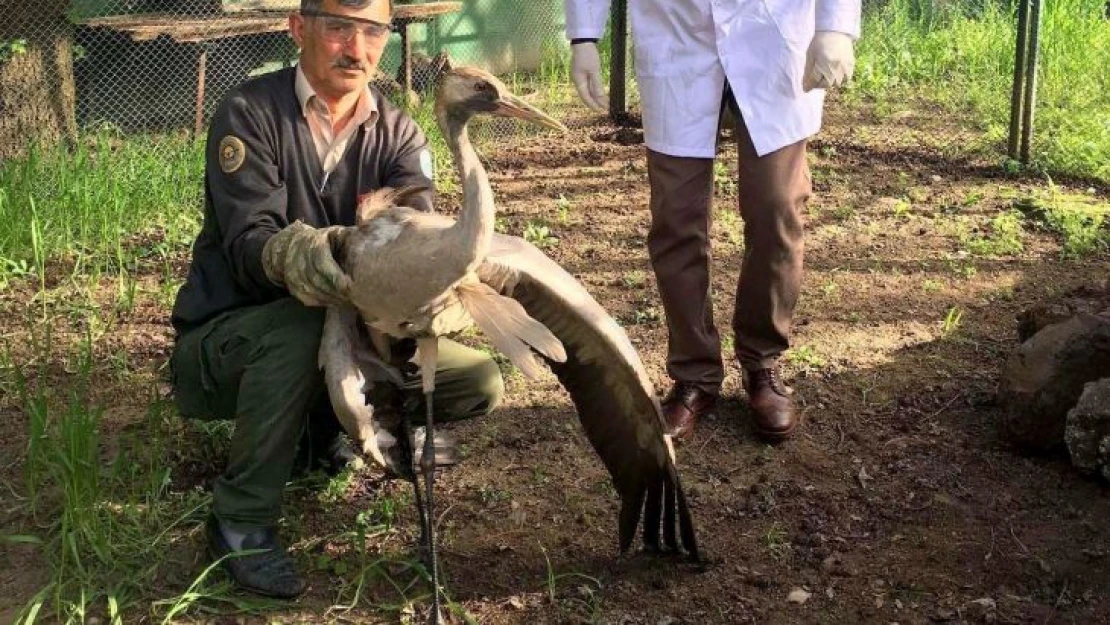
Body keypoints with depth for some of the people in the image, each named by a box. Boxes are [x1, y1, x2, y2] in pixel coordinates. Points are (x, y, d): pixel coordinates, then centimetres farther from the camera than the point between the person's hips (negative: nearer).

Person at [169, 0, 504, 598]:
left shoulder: (397, 134, -1)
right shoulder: (250, 114, -15)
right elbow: (247, 242, -27)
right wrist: (290, 255, -51)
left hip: (344, 333, 5)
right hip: (226, 340, -4)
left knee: (477, 382, -10)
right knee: (299, 324, -38)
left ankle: (331, 425, 14)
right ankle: (240, 522, -21)